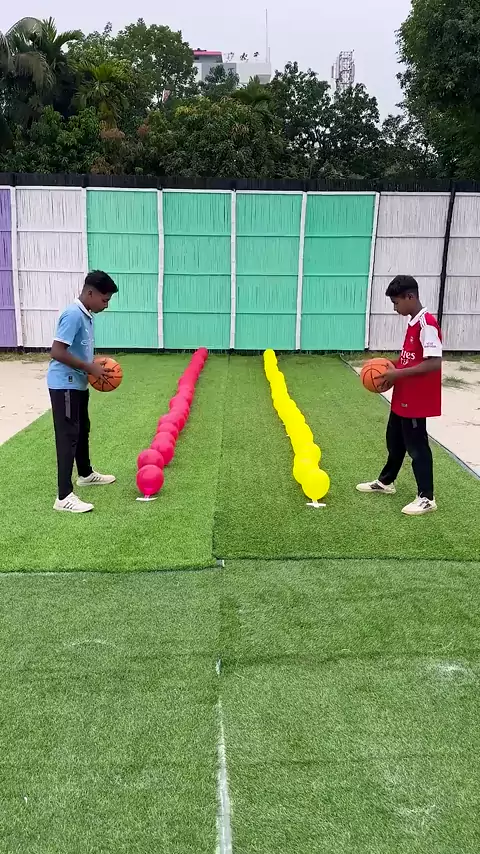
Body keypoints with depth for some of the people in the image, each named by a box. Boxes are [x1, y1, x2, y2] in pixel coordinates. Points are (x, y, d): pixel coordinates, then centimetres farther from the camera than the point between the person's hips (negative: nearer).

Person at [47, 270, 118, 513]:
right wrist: (90, 368, -21)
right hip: (65, 385, -10)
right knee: (68, 436, -9)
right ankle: (64, 497, -6)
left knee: (82, 430, 22)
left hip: (77, 383, 10)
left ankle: (86, 474, 41)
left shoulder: (86, 315, 8)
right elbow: (57, 352, -27)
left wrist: (95, 366, 4)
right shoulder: (73, 315, -21)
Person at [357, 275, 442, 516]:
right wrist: (393, 369, 4)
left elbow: (434, 362, -26)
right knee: (395, 441, 21)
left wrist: (398, 374, -23)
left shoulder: (427, 323, -20)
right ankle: (386, 482, 38)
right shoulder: (413, 322, 10)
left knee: (416, 446, 0)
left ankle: (426, 498, 12)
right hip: (402, 398, 10)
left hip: (417, 400, -9)